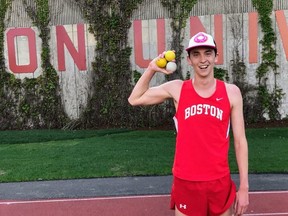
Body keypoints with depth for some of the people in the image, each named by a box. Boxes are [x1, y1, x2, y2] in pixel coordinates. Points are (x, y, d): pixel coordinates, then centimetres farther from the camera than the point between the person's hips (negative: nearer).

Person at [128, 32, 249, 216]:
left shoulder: (231, 92, -2)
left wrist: (244, 187, -1)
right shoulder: (176, 89, -2)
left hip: (220, 183, 1)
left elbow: (240, 141, 0)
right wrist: (151, 69, -3)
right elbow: (134, 100, 8)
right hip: (185, 183, 0)